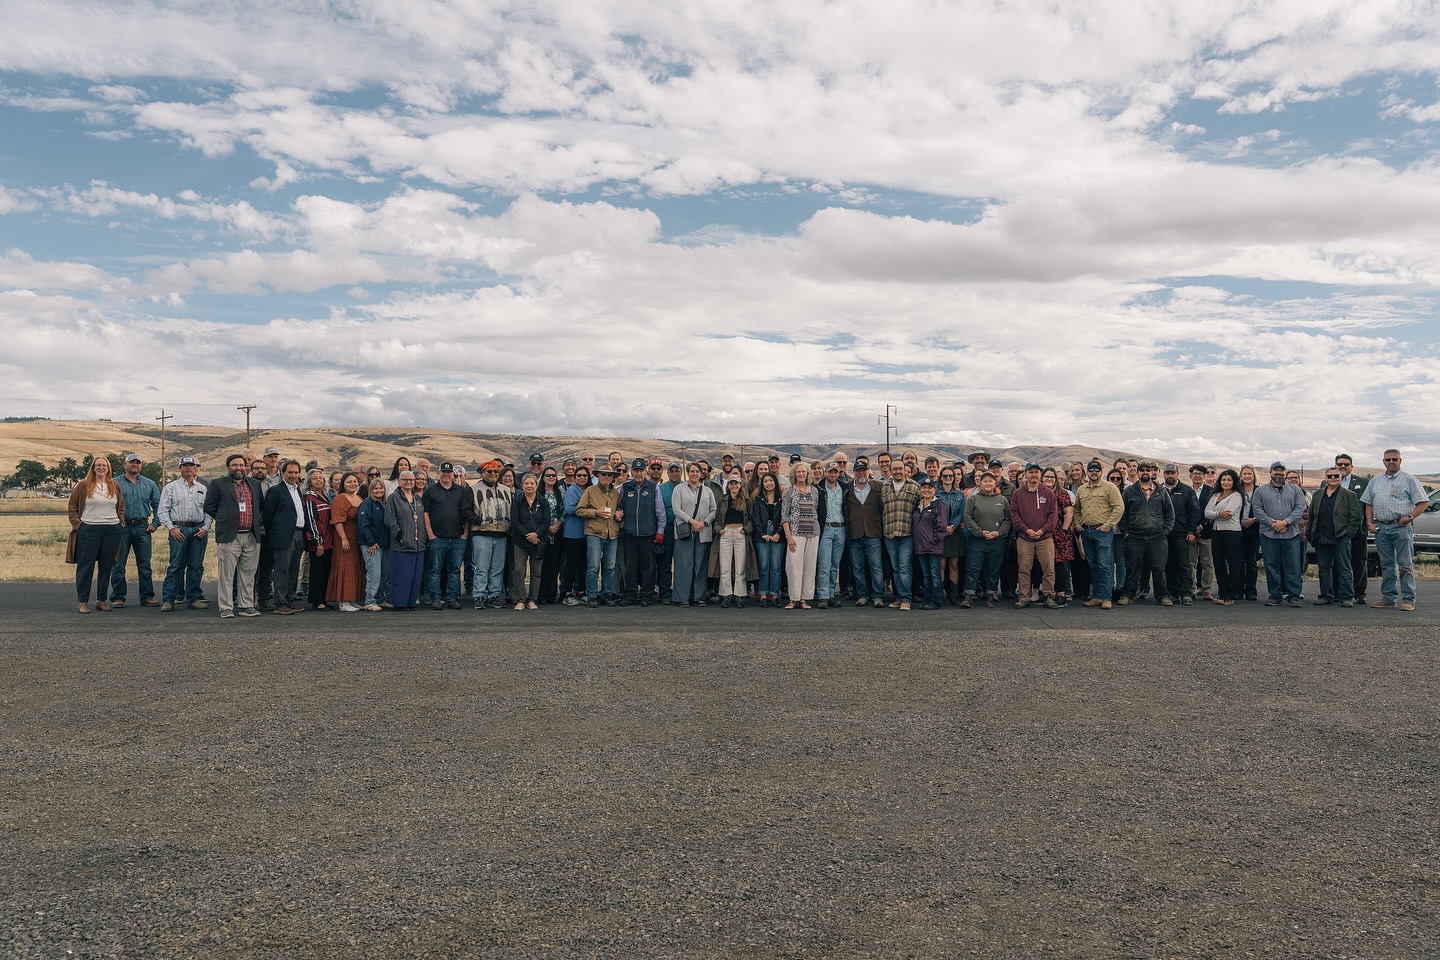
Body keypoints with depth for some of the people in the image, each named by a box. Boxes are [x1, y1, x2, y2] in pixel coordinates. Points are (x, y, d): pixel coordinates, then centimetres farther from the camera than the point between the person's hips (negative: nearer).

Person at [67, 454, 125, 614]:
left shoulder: (115, 486, 11)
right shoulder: (83, 486, 1)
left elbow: (121, 507, 18)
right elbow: (72, 507, 4)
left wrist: (120, 523, 7)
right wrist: (77, 524, -5)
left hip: (111, 531, 3)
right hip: (88, 530, -3)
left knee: (106, 567, 8)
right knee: (86, 566, -1)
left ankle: (102, 600, 16)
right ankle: (83, 602, 5)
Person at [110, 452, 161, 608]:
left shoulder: (149, 484, 13)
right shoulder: (115, 483, 4)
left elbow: (157, 504, 16)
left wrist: (155, 523, 5)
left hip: (142, 527, 2)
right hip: (121, 527, -2)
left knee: (144, 564, 4)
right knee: (118, 564, 1)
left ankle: (147, 596, 8)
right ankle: (118, 597, 8)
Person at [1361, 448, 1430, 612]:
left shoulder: (1409, 480, 2)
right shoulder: (1375, 481, 16)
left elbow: (1424, 503, -1)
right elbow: (1368, 503, 19)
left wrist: (1410, 517, -13)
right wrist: (1370, 523, 7)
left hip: (1401, 526, -5)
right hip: (1381, 528, 5)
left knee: (1405, 565, -5)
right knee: (1386, 565, 9)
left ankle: (1408, 600, -3)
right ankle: (1388, 597, 14)